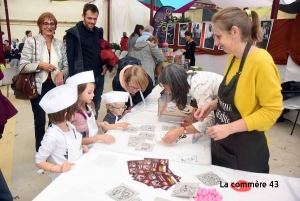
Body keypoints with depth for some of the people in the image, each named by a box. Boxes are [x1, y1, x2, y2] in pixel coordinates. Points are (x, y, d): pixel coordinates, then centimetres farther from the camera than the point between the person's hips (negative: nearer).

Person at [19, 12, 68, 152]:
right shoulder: (31, 42, -4)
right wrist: (40, 64, -21)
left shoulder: (60, 44, 6)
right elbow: (22, 66, -7)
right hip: (39, 88, -3)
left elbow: (66, 66, 8)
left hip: (56, 87, 3)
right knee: (40, 121, 8)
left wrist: (62, 73, -12)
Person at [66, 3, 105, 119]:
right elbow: (70, 57, -9)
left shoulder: (99, 32, 11)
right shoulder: (73, 33, -7)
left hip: (99, 77, 6)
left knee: (95, 108, 15)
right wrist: (73, 77, -13)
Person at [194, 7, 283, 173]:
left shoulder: (261, 62, -21)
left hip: (246, 150, -7)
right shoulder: (233, 58, 3)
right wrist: (212, 105, -1)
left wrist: (230, 128, -24)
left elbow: (272, 110, -19)